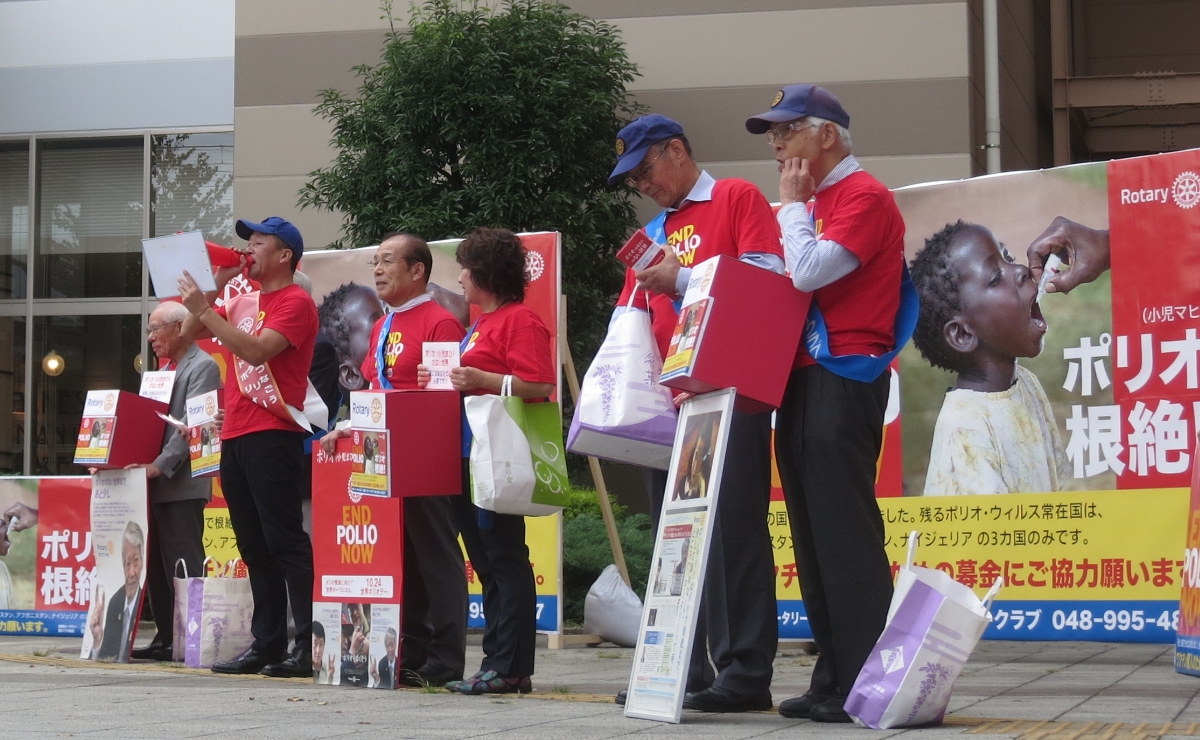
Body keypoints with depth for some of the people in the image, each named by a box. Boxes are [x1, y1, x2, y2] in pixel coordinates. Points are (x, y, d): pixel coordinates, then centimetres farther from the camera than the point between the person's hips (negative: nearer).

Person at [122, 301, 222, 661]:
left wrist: (160, 465, -23)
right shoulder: (166, 369, 22)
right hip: (157, 482, 9)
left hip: (182, 483, -9)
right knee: (157, 566, 9)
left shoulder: (203, 367, -7)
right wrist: (138, 460, 7)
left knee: (184, 565, -8)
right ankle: (167, 639, 13)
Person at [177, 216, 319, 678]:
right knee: (254, 547, 9)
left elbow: (256, 350, -19)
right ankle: (266, 645, 13)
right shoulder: (242, 302, 20)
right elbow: (191, 332, 20)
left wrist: (204, 308, -16)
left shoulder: (295, 302, -5)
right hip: (235, 434, 9)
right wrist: (215, 288, 9)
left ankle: (309, 645, -10)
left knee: (285, 541, -11)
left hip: (273, 435, -8)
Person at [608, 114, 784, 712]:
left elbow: (769, 277, -9)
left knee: (734, 526, -8)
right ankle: (680, 670, 11)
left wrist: (684, 279, -12)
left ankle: (745, 671, -6)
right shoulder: (655, 233, 23)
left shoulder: (738, 198, 4)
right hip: (669, 396, 7)